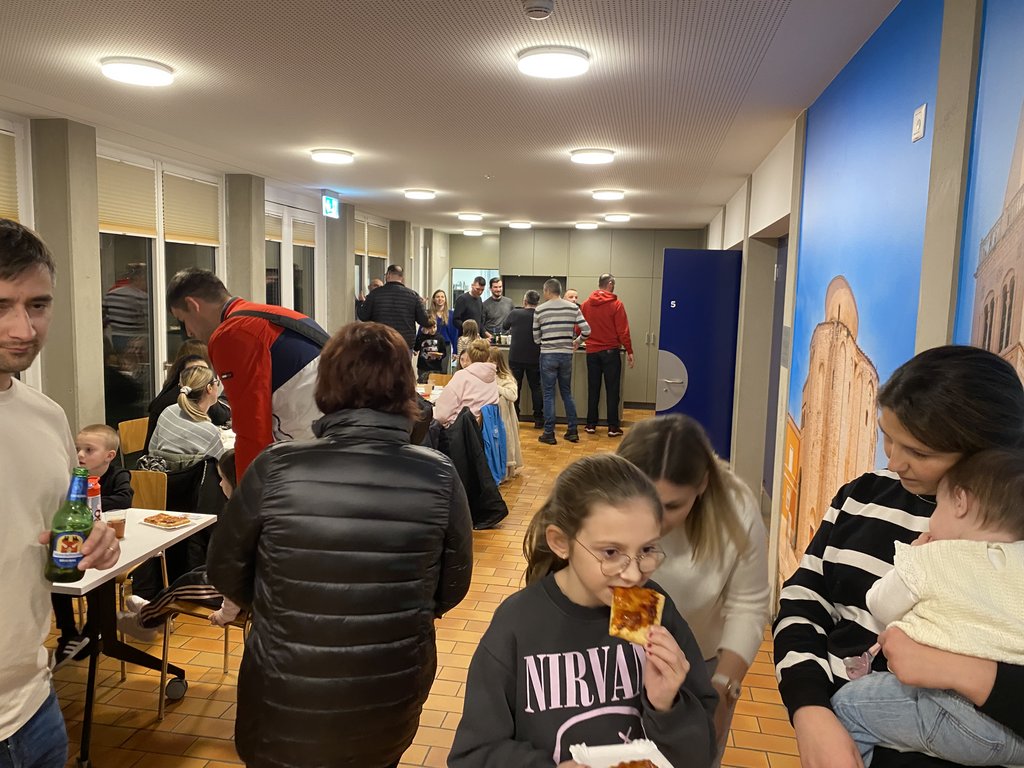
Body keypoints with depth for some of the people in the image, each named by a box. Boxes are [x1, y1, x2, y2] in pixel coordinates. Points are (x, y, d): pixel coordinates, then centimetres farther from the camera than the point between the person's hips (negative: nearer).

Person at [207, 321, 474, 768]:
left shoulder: (275, 469, -19)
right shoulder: (438, 476, -17)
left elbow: (225, 573, -4)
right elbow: (452, 588, -3)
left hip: (284, 710, -1)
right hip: (392, 706, 1)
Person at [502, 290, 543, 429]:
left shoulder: (515, 313, -7)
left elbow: (504, 327, 11)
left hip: (515, 357, 0)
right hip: (534, 358, 0)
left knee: (515, 387, 10)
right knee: (536, 387, 9)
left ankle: (513, 418, 13)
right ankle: (538, 419, 9)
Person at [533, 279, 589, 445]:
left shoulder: (540, 310, -4)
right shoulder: (573, 308, 0)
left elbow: (535, 338, 1)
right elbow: (587, 330, -3)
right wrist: (577, 341, 16)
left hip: (548, 356, -2)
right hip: (566, 355, 3)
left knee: (548, 394, 5)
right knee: (567, 393, 15)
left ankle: (549, 433, 6)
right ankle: (573, 431, 18)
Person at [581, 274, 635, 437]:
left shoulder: (586, 304, 1)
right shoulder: (616, 304, -8)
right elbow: (623, 331, -10)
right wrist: (629, 351, -4)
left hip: (592, 352, 3)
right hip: (610, 351, -3)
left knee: (593, 389, 11)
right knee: (612, 390, 2)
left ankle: (591, 424, 15)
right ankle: (613, 427, 4)